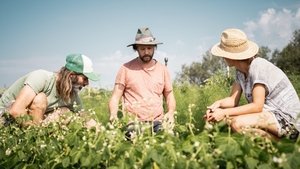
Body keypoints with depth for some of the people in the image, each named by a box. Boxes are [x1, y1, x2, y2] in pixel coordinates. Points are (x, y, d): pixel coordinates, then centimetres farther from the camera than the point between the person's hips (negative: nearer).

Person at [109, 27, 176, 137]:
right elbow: (115, 97, 1)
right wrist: (113, 115, -16)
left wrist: (171, 112, 0)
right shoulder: (126, 69, 1)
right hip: (133, 123, -3)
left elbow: (169, 95, 18)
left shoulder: (162, 69, 9)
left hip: (157, 122, 3)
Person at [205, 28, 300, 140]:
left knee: (238, 123, -31)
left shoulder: (258, 67, -21)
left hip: (284, 117, -9)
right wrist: (218, 103, -21)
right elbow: (233, 100, 1)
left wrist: (224, 113, -28)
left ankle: (277, 141, -7)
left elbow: (257, 106, -26)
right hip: (268, 111, 9)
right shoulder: (240, 70, 4)